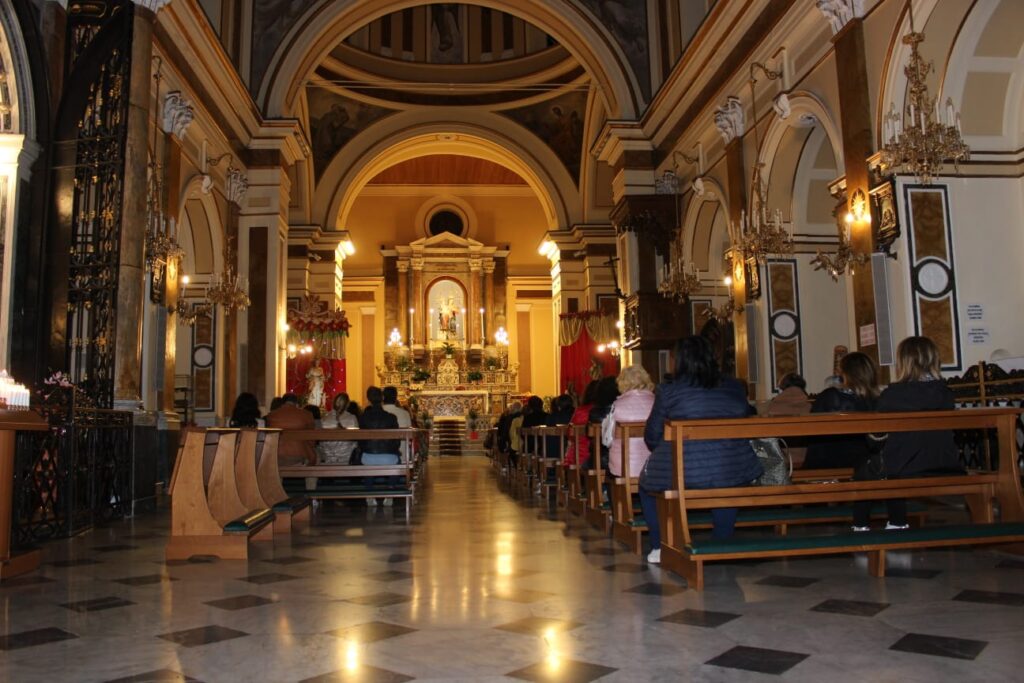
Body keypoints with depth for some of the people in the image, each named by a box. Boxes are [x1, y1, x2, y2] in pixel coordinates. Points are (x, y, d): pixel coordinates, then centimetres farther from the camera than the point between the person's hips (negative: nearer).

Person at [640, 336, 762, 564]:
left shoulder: (667, 392, -5)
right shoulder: (735, 389, 4)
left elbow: (652, 437, 0)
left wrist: (662, 452, 22)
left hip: (681, 471, -3)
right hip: (732, 471, 3)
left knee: (647, 482, 27)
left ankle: (660, 548, 24)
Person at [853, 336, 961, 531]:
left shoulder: (892, 394, -12)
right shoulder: (945, 392, 1)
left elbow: (877, 436, -2)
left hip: (904, 471, -5)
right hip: (946, 469, 5)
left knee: (863, 470, 24)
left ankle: (860, 527, 26)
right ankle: (897, 524, 40)